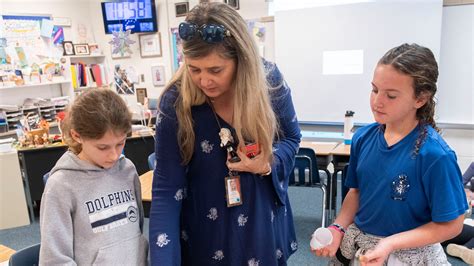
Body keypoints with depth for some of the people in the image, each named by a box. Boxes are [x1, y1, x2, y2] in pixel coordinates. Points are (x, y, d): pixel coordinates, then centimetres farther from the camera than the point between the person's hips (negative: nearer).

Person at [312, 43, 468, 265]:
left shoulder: (435, 155, -22)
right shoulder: (363, 137, -8)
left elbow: (451, 225, -15)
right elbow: (357, 190, 4)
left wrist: (391, 243, -23)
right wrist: (338, 228, -9)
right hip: (356, 242, 5)